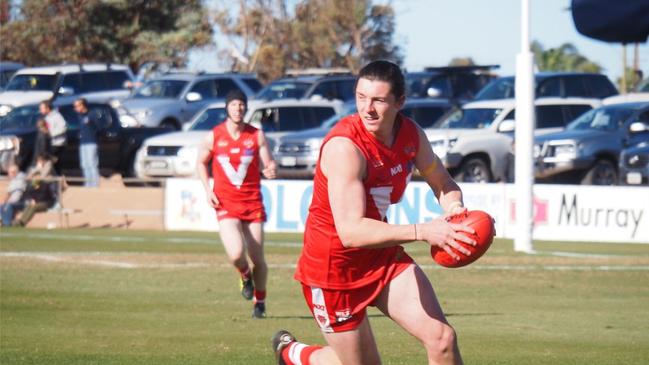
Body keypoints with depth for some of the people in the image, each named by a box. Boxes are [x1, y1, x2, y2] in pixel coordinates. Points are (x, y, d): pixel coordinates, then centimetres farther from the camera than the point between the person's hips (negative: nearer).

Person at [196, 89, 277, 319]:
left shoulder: (256, 135, 0)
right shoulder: (214, 136, 0)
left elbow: (269, 163, 0)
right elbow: (201, 163, 14)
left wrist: (271, 170, -25)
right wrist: (207, 190, 1)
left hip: (253, 203, 1)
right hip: (226, 204, -1)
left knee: (257, 259, 3)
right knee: (236, 253, -21)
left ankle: (260, 300, 26)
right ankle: (245, 275, 15)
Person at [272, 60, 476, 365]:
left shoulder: (411, 134, -6)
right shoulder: (344, 146, -29)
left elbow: (443, 184, 11)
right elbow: (351, 232, -37)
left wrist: (454, 208, -14)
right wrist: (422, 231, -44)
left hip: (383, 255, 6)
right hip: (334, 265, -6)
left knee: (442, 338, -9)